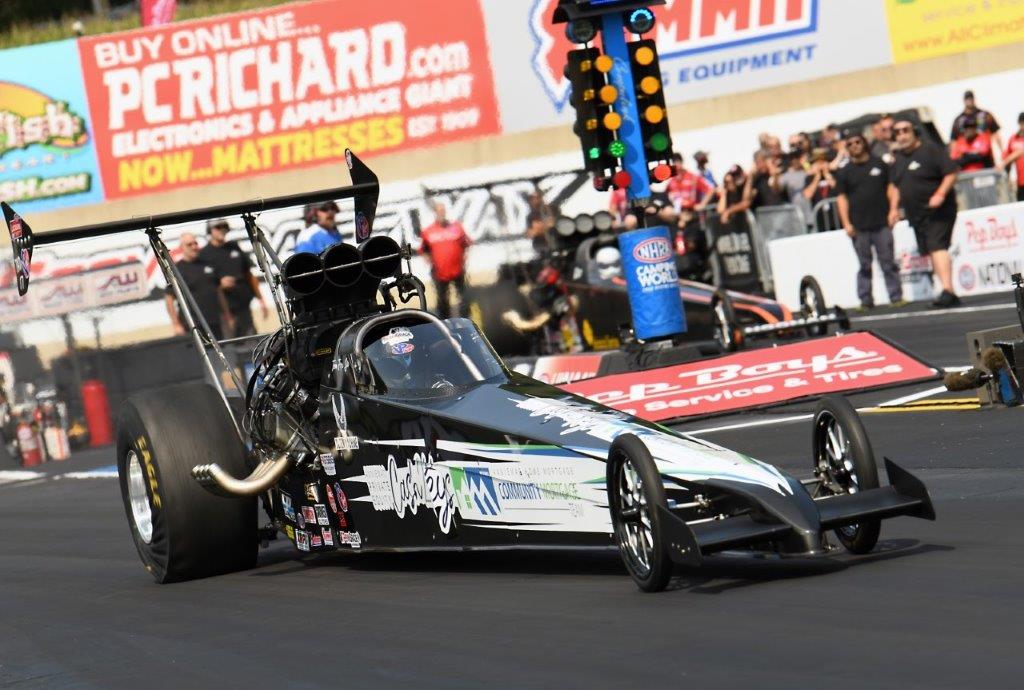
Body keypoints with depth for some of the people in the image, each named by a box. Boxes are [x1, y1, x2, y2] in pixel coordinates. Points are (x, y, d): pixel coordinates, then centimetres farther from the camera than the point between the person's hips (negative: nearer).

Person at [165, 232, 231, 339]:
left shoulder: (208, 264, 12)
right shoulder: (176, 270, -2)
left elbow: (219, 290, 20)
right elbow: (169, 298, -5)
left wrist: (227, 316, 17)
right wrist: (176, 325, -11)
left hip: (214, 323, 5)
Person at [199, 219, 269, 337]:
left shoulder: (234, 247, 14)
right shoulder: (203, 254, -2)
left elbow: (249, 274, 18)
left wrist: (260, 299, 15)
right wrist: (220, 284, -20)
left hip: (244, 305, 5)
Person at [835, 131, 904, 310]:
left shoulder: (879, 165, 8)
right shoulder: (844, 173, 7)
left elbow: (891, 187, 10)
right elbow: (842, 198, 5)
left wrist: (893, 209, -3)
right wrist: (846, 223, -3)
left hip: (882, 222, 0)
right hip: (859, 227, 0)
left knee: (888, 262, -1)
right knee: (864, 265, 5)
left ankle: (896, 297, 3)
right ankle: (865, 300, 9)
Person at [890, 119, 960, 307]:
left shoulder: (931, 152, -9)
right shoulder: (898, 160, 14)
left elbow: (951, 174, -13)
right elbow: (896, 186, 26)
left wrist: (940, 194, -23)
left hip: (938, 212, -8)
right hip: (915, 214, 8)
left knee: (937, 247, -21)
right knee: (930, 251, 8)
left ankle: (947, 290, -29)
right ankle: (949, 293, 13)